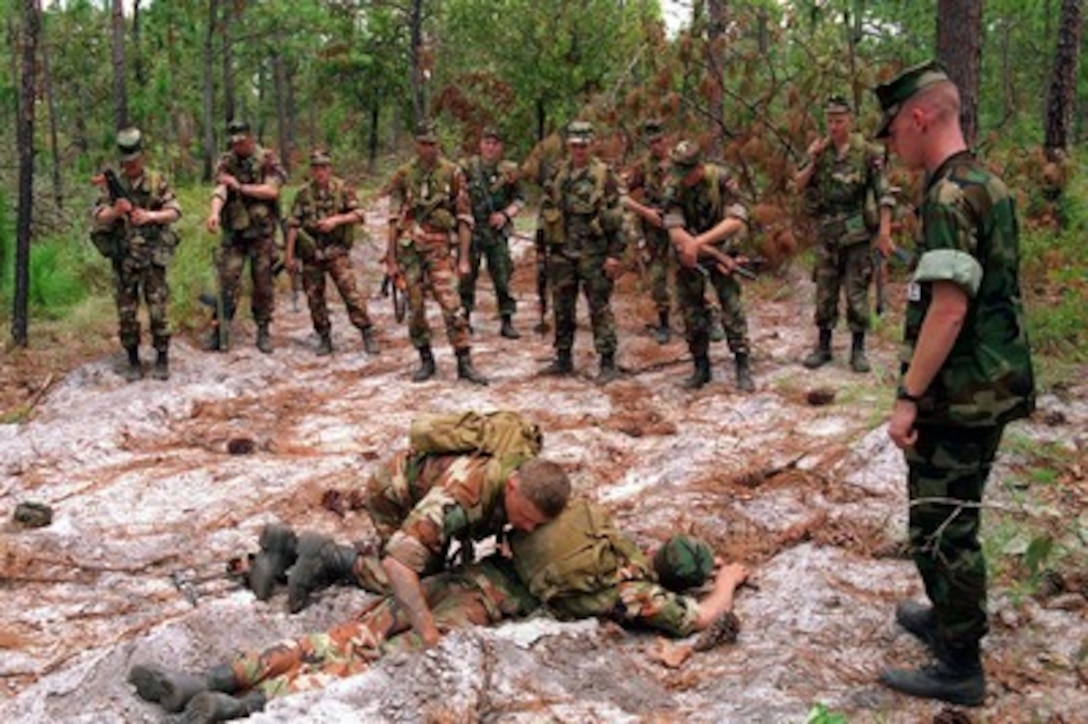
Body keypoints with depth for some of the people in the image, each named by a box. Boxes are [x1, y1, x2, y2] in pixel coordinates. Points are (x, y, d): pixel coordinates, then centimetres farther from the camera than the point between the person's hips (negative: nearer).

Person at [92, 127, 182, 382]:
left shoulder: (157, 181, 1)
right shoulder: (113, 185, 3)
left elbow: (175, 212, -4)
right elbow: (99, 218, -2)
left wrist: (151, 216, -20)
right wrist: (116, 211, -23)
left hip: (153, 257, -1)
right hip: (123, 259, 1)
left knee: (159, 311, -2)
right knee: (126, 314, 5)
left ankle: (162, 359, 10)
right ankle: (133, 361, 16)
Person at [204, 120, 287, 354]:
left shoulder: (267, 160, -1)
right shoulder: (226, 162, 6)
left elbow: (271, 190, -14)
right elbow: (219, 189, -9)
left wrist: (239, 186, -12)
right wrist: (214, 212, -28)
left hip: (262, 231, -2)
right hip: (233, 231, 2)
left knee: (263, 282, 3)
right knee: (227, 280, -3)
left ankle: (263, 331, 12)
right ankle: (221, 330, 3)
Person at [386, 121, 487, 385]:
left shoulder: (452, 173, 1)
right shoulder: (403, 174, 5)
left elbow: (464, 218, 2)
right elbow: (394, 219, 7)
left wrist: (464, 258, -3)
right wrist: (391, 259, 3)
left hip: (438, 247, -2)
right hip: (407, 247, 2)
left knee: (451, 304, -11)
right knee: (415, 308, 5)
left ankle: (464, 363, -6)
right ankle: (426, 361, 17)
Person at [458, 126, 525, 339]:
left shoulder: (508, 170, 4)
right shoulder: (468, 168, 1)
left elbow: (519, 199, 7)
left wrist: (505, 214, -9)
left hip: (497, 231, 1)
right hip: (471, 229, 0)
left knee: (503, 277, -1)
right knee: (467, 275, 6)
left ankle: (507, 322, 4)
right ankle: (465, 318, 18)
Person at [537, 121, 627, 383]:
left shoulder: (604, 174, -4)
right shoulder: (558, 174, 10)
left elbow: (615, 217, -7)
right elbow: (545, 207, 19)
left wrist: (615, 254, -12)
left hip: (593, 253, -5)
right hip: (562, 252, 5)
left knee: (600, 309, -3)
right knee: (562, 308, 12)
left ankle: (608, 363, 2)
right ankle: (563, 359, 23)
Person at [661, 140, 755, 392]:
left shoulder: (721, 179, -18)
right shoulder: (674, 190, -14)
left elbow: (736, 220, -27)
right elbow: (676, 232, -24)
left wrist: (697, 241, -35)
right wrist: (718, 256, -30)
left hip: (722, 250, -2)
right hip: (690, 257, 2)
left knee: (731, 305, -12)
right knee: (692, 312, 4)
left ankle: (743, 368, -8)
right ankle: (701, 368, 17)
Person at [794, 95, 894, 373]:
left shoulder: (867, 153, -7)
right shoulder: (819, 150, 5)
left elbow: (884, 195, -8)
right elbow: (799, 185, 4)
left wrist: (884, 233, -15)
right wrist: (813, 161, -12)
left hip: (857, 234, -4)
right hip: (827, 233, 4)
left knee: (857, 293, 0)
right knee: (824, 292, 8)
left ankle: (858, 349, 9)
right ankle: (823, 346, 18)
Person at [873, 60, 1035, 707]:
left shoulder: (950, 194, -20)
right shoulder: (988, 183, 12)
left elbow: (948, 308, -25)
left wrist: (908, 397, -20)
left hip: (960, 394, -10)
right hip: (989, 386, 10)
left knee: (940, 528, 0)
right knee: (953, 520, 23)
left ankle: (960, 668, 10)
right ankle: (950, 619, 38)